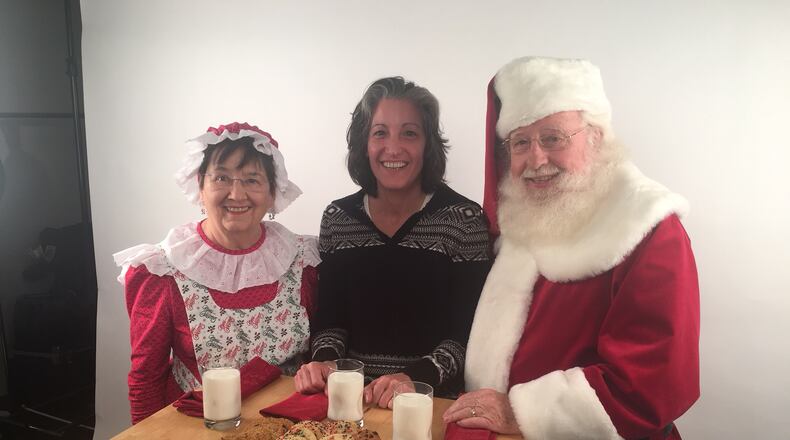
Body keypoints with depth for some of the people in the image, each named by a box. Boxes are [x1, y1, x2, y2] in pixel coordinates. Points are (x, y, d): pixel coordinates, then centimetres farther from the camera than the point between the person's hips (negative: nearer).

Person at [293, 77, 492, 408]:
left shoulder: (464, 219, -6)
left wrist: (417, 378, -21)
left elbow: (470, 332, -8)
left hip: (435, 399, -3)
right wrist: (323, 360, -10)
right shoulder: (337, 217, 4)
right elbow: (329, 319, 9)